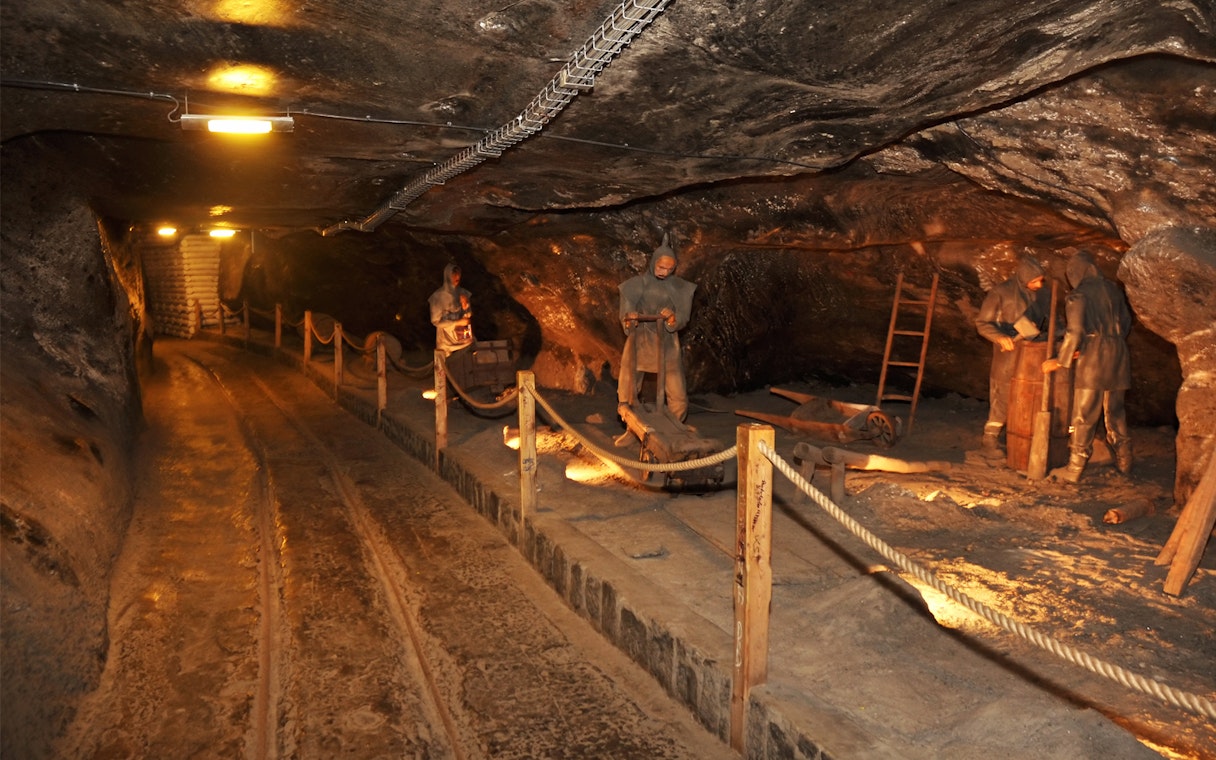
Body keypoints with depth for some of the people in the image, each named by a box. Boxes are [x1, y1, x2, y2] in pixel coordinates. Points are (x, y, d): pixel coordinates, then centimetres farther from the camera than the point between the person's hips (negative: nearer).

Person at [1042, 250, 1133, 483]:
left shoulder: (1078, 296, -11)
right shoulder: (1112, 290, 9)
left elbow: (1075, 333, -18)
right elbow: (1126, 322, 18)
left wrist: (1060, 361, -10)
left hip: (1091, 359, -6)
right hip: (1117, 358, 6)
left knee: (1084, 416, -3)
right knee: (1115, 412, 18)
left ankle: (1074, 469, 1)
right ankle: (1124, 462, 28)